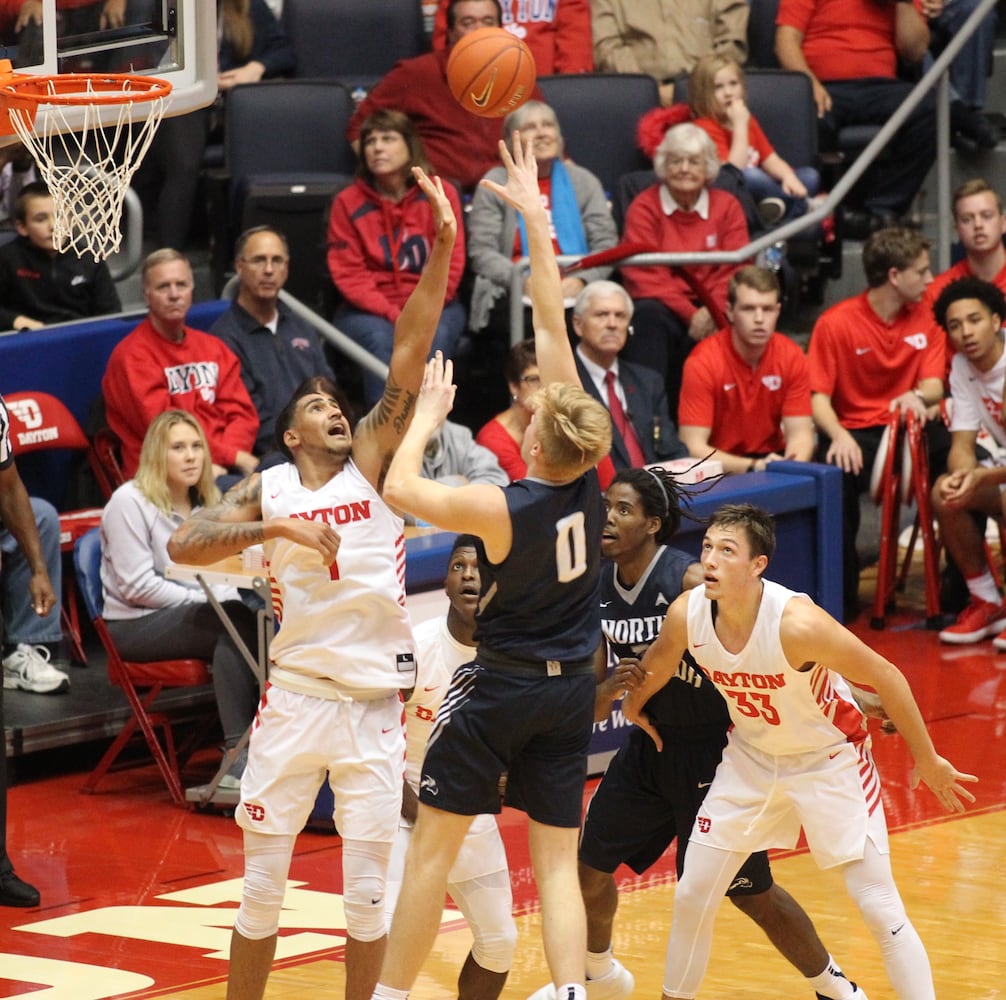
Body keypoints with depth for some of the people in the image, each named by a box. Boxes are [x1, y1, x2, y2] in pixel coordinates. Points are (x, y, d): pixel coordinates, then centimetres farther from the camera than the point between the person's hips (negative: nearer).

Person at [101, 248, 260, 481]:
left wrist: (223, 459, -10)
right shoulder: (132, 356, -1)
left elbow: (242, 414, 11)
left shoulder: (213, 348, 19)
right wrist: (232, 456, -11)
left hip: (222, 470, 7)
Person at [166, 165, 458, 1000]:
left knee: (368, 891, 3)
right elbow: (184, 544, -9)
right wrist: (278, 529, -20)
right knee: (262, 885, 5)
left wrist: (441, 254, -18)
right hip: (295, 701, 0)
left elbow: (409, 358, -8)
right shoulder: (269, 490, 4)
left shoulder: (372, 459, 3)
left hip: (376, 705, 0)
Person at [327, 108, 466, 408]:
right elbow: (348, 274, -5)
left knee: (435, 336, -32)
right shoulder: (348, 203, 1)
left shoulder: (440, 195, 4)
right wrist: (393, 315, -18)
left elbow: (451, 263, -1)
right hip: (368, 310, -1)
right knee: (380, 339, -33)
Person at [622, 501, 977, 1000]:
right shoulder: (686, 614, -19)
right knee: (692, 895, 4)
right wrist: (634, 704, 24)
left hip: (830, 760, -5)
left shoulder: (796, 622, -33)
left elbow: (886, 677, -22)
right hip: (750, 759, 5)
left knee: (880, 908, -8)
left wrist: (927, 760, -12)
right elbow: (657, 663, 6)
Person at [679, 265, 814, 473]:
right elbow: (693, 448, -19)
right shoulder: (703, 362, -15)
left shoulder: (791, 357, -4)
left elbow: (800, 435, -5)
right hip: (719, 468, -4)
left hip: (771, 460, 4)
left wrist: (793, 465, -28)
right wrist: (752, 466, -32)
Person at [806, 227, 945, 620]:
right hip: (856, 433, -4)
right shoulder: (836, 323, -8)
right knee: (836, 475, -38)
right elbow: (818, 397, -11)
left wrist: (917, 396, -25)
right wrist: (839, 436, -32)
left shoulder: (922, 318, 6)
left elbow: (934, 385, 1)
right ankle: (843, 594, -22)